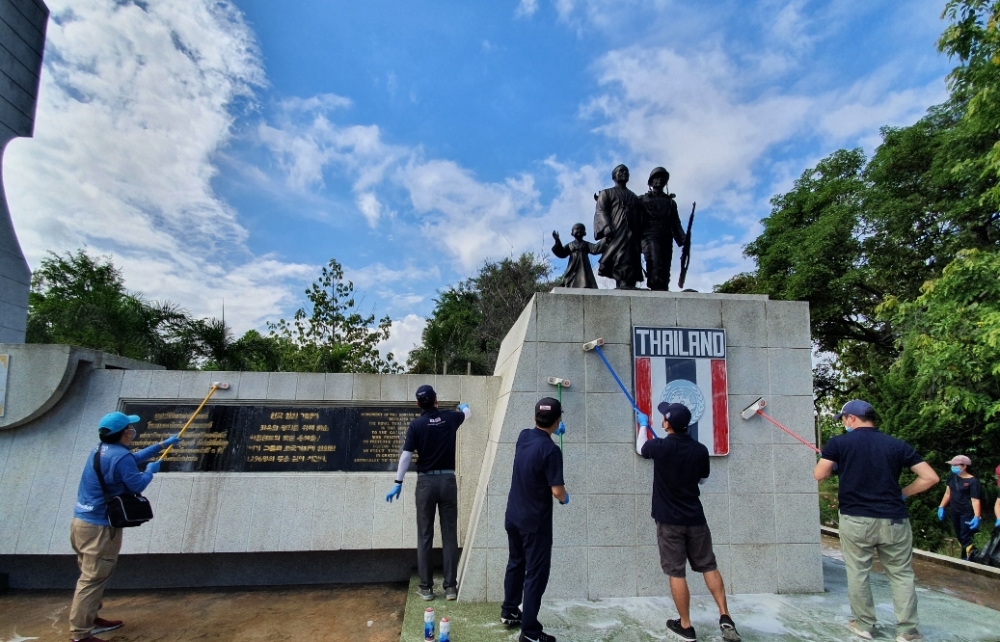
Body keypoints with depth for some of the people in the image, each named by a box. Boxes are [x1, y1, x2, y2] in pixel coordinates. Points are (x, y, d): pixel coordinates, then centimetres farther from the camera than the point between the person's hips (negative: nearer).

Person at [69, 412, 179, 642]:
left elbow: (134, 458, 25)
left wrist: (163, 444, 28)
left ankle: (91, 619, 30)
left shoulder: (101, 450, 10)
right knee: (92, 579, -5)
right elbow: (137, 486, -13)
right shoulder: (121, 456, -21)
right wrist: (151, 471, 6)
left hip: (83, 521, 10)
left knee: (92, 576, 19)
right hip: (99, 527, -10)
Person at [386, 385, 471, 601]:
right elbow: (468, 413, 24)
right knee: (449, 535, 6)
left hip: (426, 482, -1)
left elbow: (406, 455, -8)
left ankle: (426, 587, 13)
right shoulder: (450, 418, 1)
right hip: (447, 480, 1)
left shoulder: (416, 424, -5)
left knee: (425, 536, 7)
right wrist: (463, 406, 46)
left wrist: (398, 483, -3)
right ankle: (450, 586, 10)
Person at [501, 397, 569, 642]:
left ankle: (509, 611, 37)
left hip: (513, 516, 8)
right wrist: (565, 498, 0)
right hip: (535, 522, -7)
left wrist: (550, 434, 39)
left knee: (515, 563, 23)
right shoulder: (551, 450, -23)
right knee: (536, 573, 4)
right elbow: (557, 491, -22)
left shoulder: (524, 436, -2)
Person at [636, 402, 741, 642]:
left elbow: (641, 446, 9)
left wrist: (643, 424, 27)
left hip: (669, 520, -4)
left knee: (677, 573, 5)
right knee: (709, 567, 16)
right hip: (695, 518, 4)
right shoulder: (700, 450, -4)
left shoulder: (660, 447, -15)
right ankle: (725, 618, 13)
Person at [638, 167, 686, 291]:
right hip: (650, 237, -4)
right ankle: (657, 289, -38)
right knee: (655, 263, -27)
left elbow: (676, 224, 18)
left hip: (666, 239, 4)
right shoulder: (642, 200, 18)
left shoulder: (671, 202, 27)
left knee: (665, 271, -5)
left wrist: (683, 240, 2)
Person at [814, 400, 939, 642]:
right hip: (894, 520, 2)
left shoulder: (839, 443, -4)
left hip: (855, 520, -2)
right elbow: (930, 478, 1)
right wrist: (902, 494, 12)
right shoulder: (897, 445, 4)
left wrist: (835, 464, 17)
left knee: (858, 573, 11)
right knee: (901, 575, 14)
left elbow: (819, 475, -4)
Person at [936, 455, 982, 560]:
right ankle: (964, 558, 28)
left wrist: (977, 517, -28)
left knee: (965, 538, -8)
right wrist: (941, 507, 12)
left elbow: (975, 500, -21)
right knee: (959, 537, 16)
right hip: (955, 512, 8)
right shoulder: (953, 477, 5)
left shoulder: (973, 481, -16)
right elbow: (948, 493, 14)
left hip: (967, 513, -8)